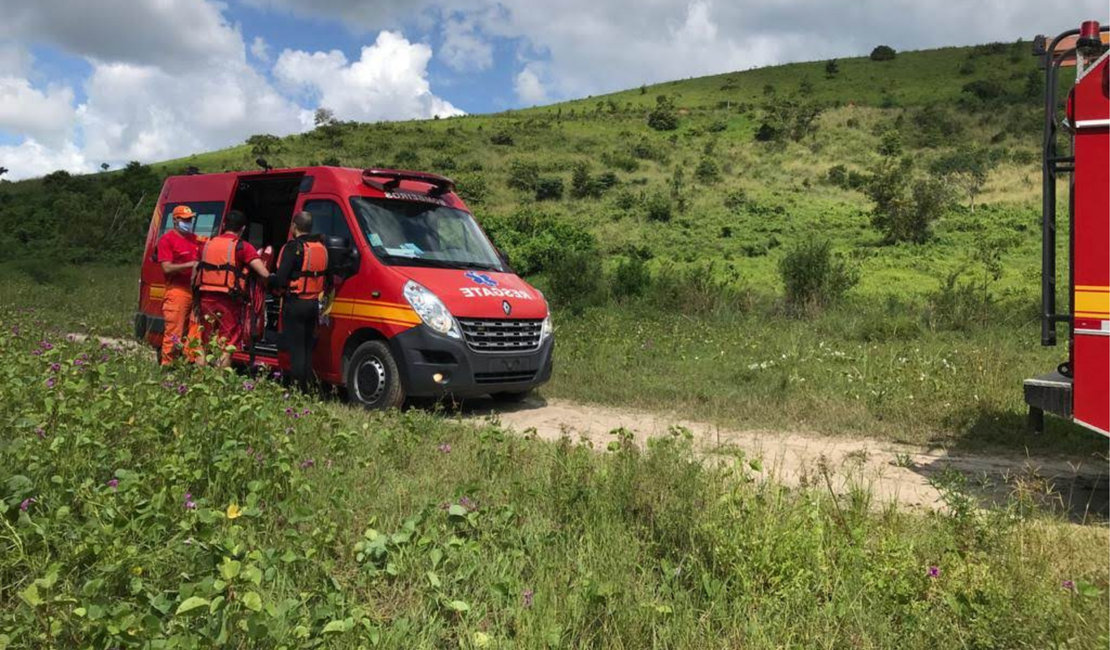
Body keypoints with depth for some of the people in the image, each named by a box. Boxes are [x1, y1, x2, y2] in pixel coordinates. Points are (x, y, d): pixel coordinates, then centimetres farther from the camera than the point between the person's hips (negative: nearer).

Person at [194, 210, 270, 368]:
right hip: (229, 300, -5)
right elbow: (264, 274, -13)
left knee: (205, 343, 16)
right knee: (227, 345, 1)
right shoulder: (243, 247, -4)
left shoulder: (209, 244, 13)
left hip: (206, 298, 5)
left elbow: (195, 274, 15)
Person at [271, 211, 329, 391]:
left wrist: (268, 281, 1)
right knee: (307, 347, 15)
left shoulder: (294, 247, -14)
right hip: (313, 304, 7)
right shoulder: (321, 248, 10)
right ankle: (308, 385, 19)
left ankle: (298, 388, -4)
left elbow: (280, 279, -17)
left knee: (296, 348, -3)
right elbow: (326, 278, 15)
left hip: (294, 304, -7)